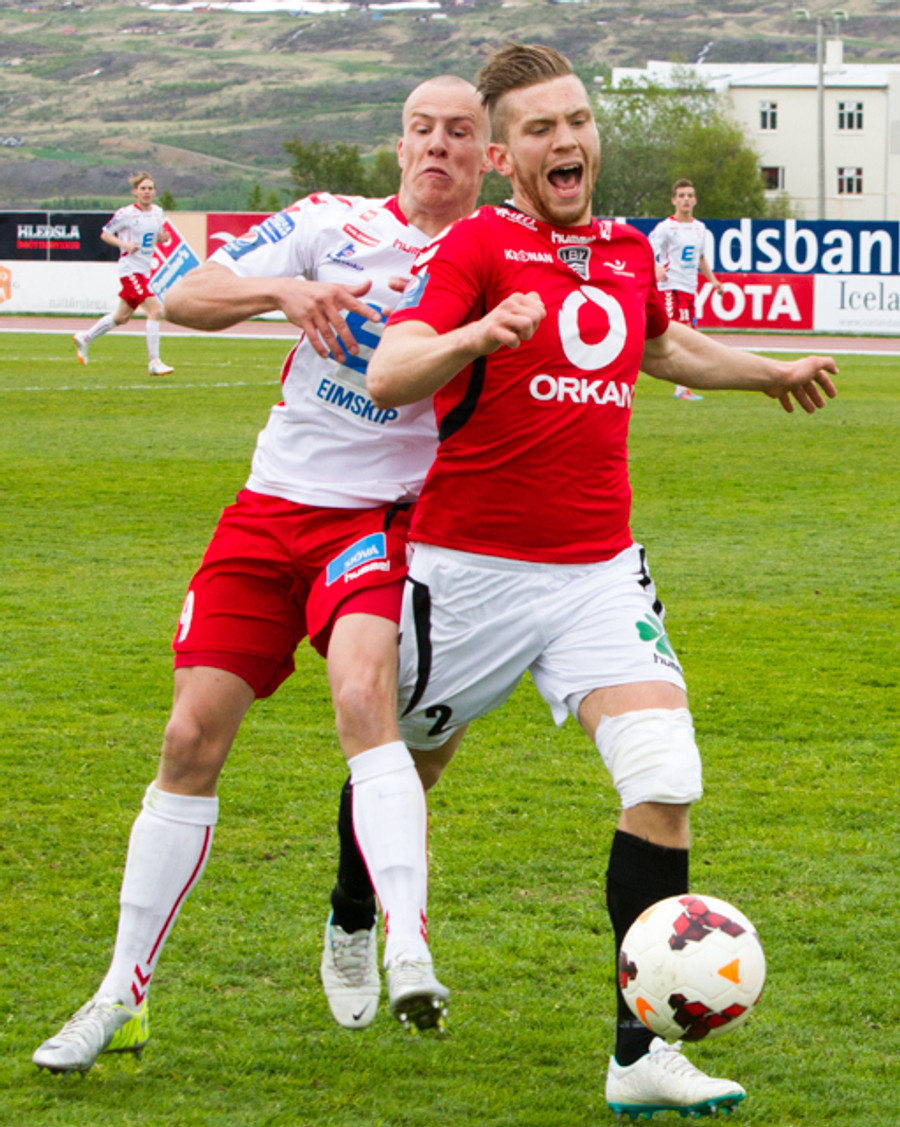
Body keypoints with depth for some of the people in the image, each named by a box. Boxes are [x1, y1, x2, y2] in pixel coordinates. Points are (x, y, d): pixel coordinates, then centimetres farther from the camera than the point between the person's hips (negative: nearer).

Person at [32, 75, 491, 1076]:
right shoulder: (332, 225, 4)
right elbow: (183, 298, 0)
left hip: (384, 516, -2)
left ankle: (403, 948, -39)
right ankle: (123, 993, 9)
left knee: (362, 693, -32)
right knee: (192, 737, -1)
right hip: (273, 506, 2)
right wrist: (281, 288, -18)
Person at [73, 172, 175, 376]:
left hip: (145, 270, 8)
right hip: (130, 268, -8)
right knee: (155, 310, -19)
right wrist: (125, 245, -18)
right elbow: (105, 234, -2)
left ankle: (84, 338, 37)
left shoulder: (157, 212, 9)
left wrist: (163, 238, -2)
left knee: (122, 317, 18)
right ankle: (154, 362, -17)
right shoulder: (126, 214, -10)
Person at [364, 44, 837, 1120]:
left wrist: (774, 373, 42)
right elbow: (387, 378, -22)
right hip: (471, 572, -4)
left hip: (599, 571, 4)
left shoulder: (630, 253, 10)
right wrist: (475, 335, -40)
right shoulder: (475, 245, -9)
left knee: (665, 782, -13)